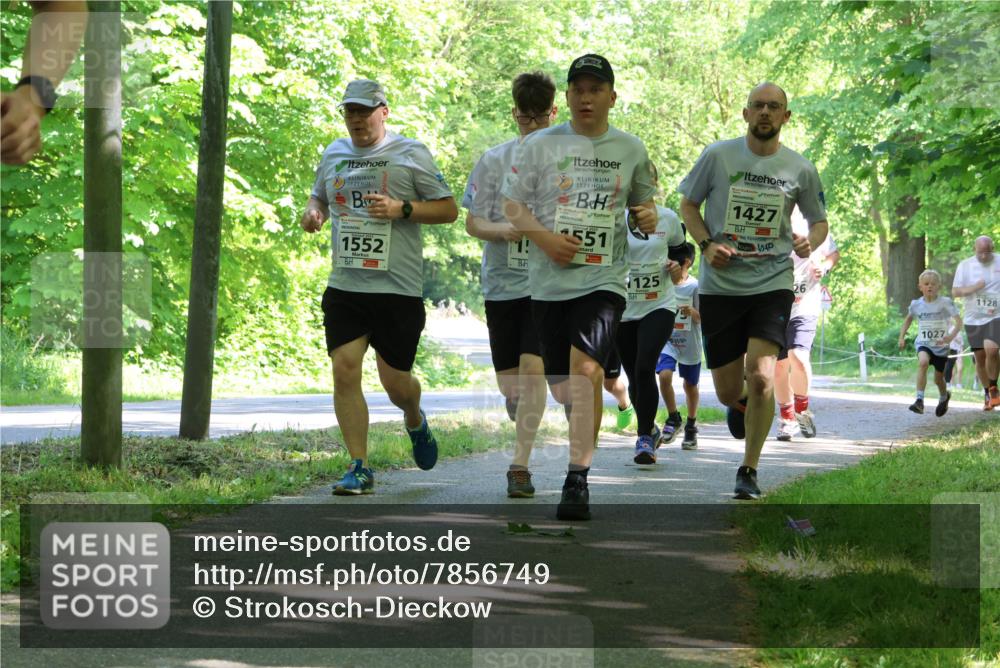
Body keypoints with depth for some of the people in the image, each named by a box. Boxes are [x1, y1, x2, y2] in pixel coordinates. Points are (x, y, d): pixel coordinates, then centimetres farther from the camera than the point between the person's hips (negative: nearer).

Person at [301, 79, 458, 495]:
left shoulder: (410, 154, -1)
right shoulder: (334, 154, 13)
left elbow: (448, 210, 0)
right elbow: (319, 196, 29)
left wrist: (402, 210, -16)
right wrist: (313, 212, 4)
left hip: (398, 288, -3)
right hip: (344, 286, 4)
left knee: (394, 380, 2)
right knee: (345, 370, -10)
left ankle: (415, 420, 39)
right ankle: (359, 468, -3)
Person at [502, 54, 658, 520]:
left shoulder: (630, 150, 9)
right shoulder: (540, 145, 5)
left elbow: (643, 202, 21)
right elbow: (512, 204, 5)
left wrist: (647, 216, -3)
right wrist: (544, 238, -11)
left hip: (604, 279, -2)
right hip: (549, 281, 2)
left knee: (587, 371, -21)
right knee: (560, 386, 8)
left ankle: (577, 480, -19)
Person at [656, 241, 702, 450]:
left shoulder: (695, 286, -9)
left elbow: (702, 319, -9)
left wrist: (693, 312, -28)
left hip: (690, 344, -1)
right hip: (667, 340, 1)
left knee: (690, 385, 10)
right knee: (664, 375, -20)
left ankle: (691, 426, 28)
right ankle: (673, 418, -2)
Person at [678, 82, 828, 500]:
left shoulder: (800, 170, 2)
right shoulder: (717, 156, -1)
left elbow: (819, 221, 14)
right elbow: (688, 204, 10)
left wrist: (809, 242, -9)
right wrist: (707, 245, -8)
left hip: (772, 284, -1)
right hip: (719, 286, 1)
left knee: (761, 378, -18)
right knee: (728, 391, 4)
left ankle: (749, 470, -1)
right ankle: (740, 401, 44)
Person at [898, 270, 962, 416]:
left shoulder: (945, 303, -12)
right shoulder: (916, 304, -2)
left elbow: (959, 321, -19)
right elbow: (909, 319, 20)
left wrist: (951, 336, -35)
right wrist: (902, 336, 12)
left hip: (941, 345, -1)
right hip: (923, 343, 1)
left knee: (938, 379, 11)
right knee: (923, 362, -32)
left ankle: (944, 397, 48)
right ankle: (919, 400, -34)